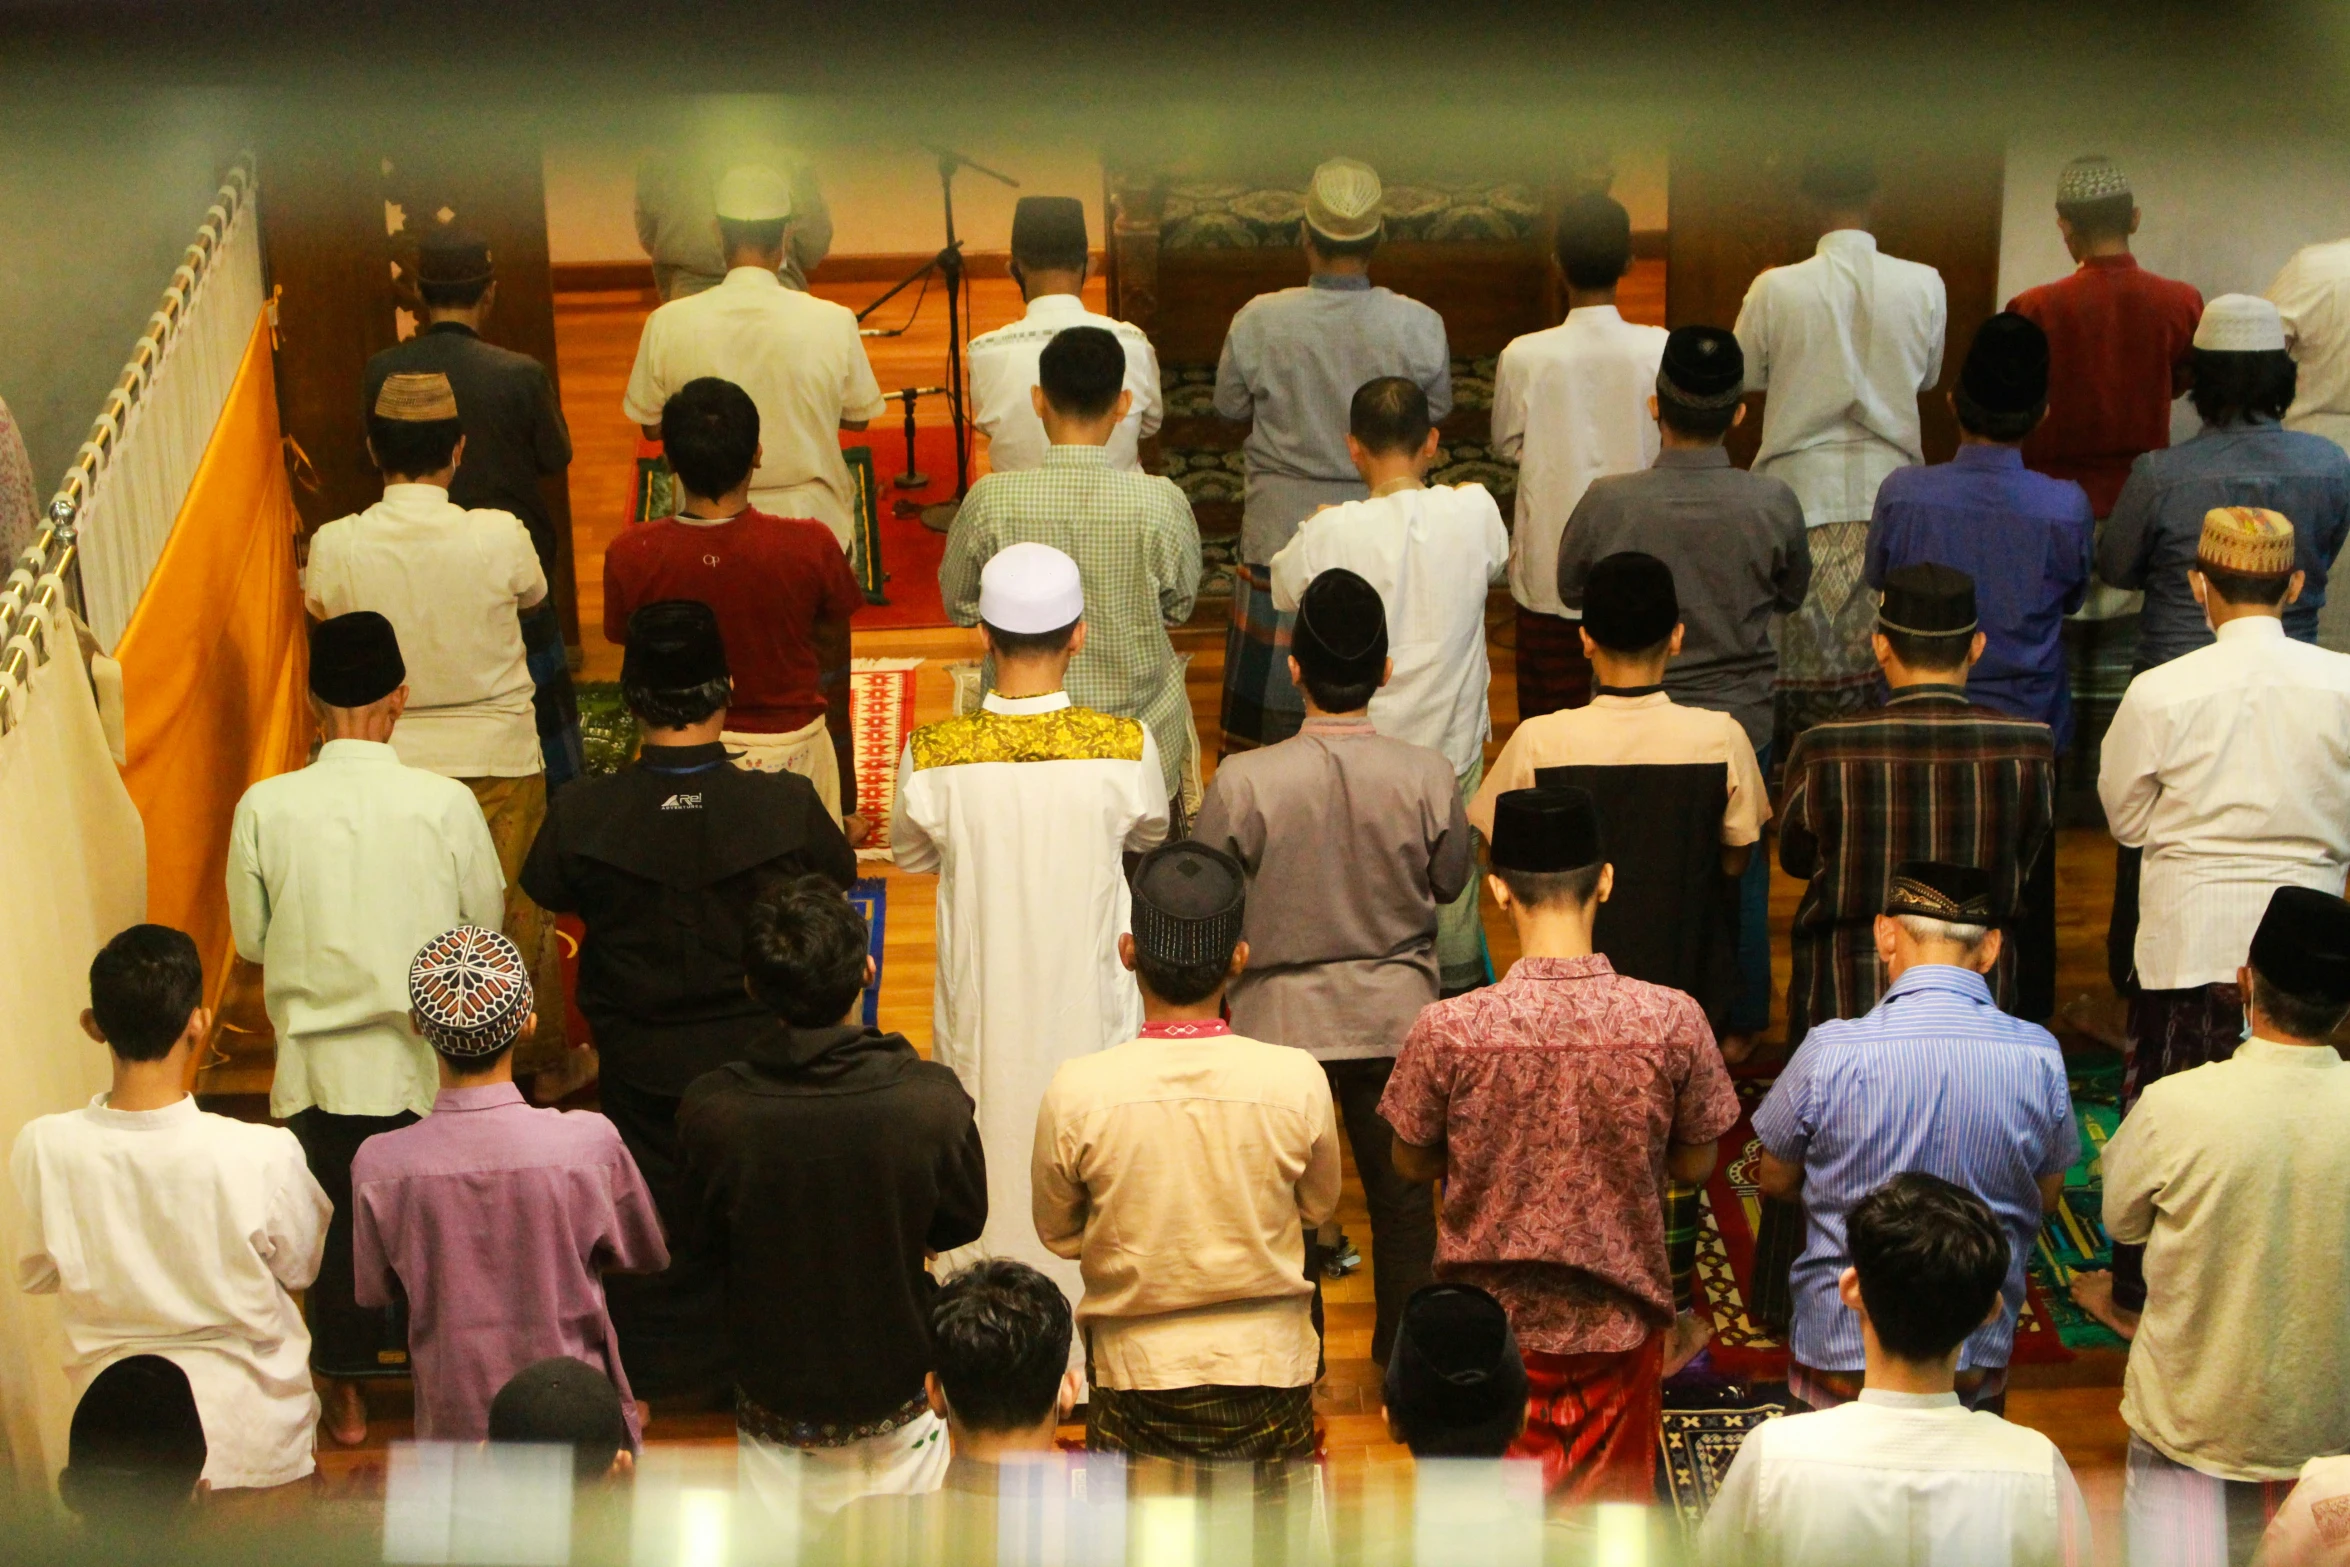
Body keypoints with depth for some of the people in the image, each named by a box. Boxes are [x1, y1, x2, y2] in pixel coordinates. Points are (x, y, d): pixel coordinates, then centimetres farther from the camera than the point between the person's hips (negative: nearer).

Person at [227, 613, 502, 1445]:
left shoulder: (266, 808, -14)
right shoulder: (446, 804, -17)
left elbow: (251, 940, -2)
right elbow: (486, 924, -4)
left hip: (319, 1058, 1)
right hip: (425, 1057, -1)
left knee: (334, 1219, 17)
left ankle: (348, 1393, 30)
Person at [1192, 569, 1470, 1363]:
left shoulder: (1244, 780, -21)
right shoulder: (1427, 775, -17)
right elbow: (1451, 881, -1)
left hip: (1281, 1015, -1)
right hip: (1395, 1013, 1)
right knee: (1402, 1190, 18)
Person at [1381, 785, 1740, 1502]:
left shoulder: (1449, 1029, -20)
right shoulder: (1673, 1021, -17)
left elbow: (1412, 1162, -4)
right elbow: (1694, 1165, -3)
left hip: (1491, 1315, -1)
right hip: (1620, 1314, 1)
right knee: (1612, 1498, 20)